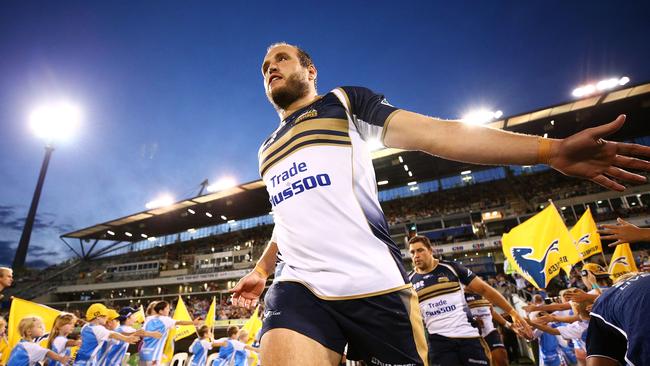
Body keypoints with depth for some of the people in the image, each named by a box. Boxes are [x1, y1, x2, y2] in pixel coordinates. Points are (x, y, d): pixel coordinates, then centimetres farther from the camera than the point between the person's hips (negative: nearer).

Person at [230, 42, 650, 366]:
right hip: (298, 288, 5)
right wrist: (261, 270, 28)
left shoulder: (344, 101, 8)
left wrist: (551, 149, -13)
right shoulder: (268, 150, 26)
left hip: (373, 284, -4)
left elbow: (437, 133, -3)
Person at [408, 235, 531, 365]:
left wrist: (512, 312, -2)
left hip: (469, 335, 0)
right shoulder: (409, 282, 2)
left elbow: (484, 289, 2)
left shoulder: (450, 267, -1)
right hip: (438, 341, 1)